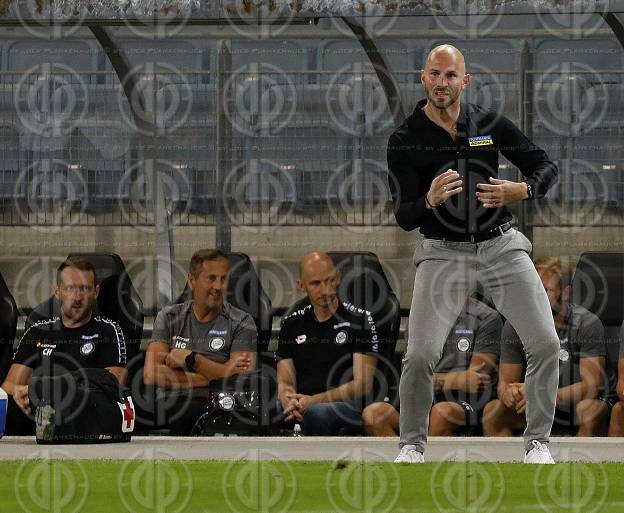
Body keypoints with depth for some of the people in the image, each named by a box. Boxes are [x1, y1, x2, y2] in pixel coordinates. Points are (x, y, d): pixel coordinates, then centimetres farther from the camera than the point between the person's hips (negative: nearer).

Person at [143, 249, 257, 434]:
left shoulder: (241, 322, 10)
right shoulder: (169, 317, 16)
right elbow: (150, 375, 1)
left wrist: (190, 358, -2)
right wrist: (212, 378, -5)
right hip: (171, 404, 2)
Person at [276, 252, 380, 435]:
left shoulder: (359, 320, 5)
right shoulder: (292, 324, 19)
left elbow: (363, 385, -3)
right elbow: (285, 381, 14)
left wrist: (314, 401, -15)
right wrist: (289, 403, -13)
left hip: (346, 407, -3)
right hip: (301, 406, 3)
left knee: (316, 414, -41)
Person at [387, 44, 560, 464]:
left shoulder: (491, 124, 2)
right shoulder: (405, 140, -4)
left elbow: (546, 166, 8)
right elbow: (404, 218, -7)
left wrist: (522, 190, -14)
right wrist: (429, 201, -30)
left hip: (502, 246, 2)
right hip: (443, 253, -2)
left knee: (546, 345, -10)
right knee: (421, 355, -15)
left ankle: (538, 442, 7)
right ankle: (413, 444, 8)